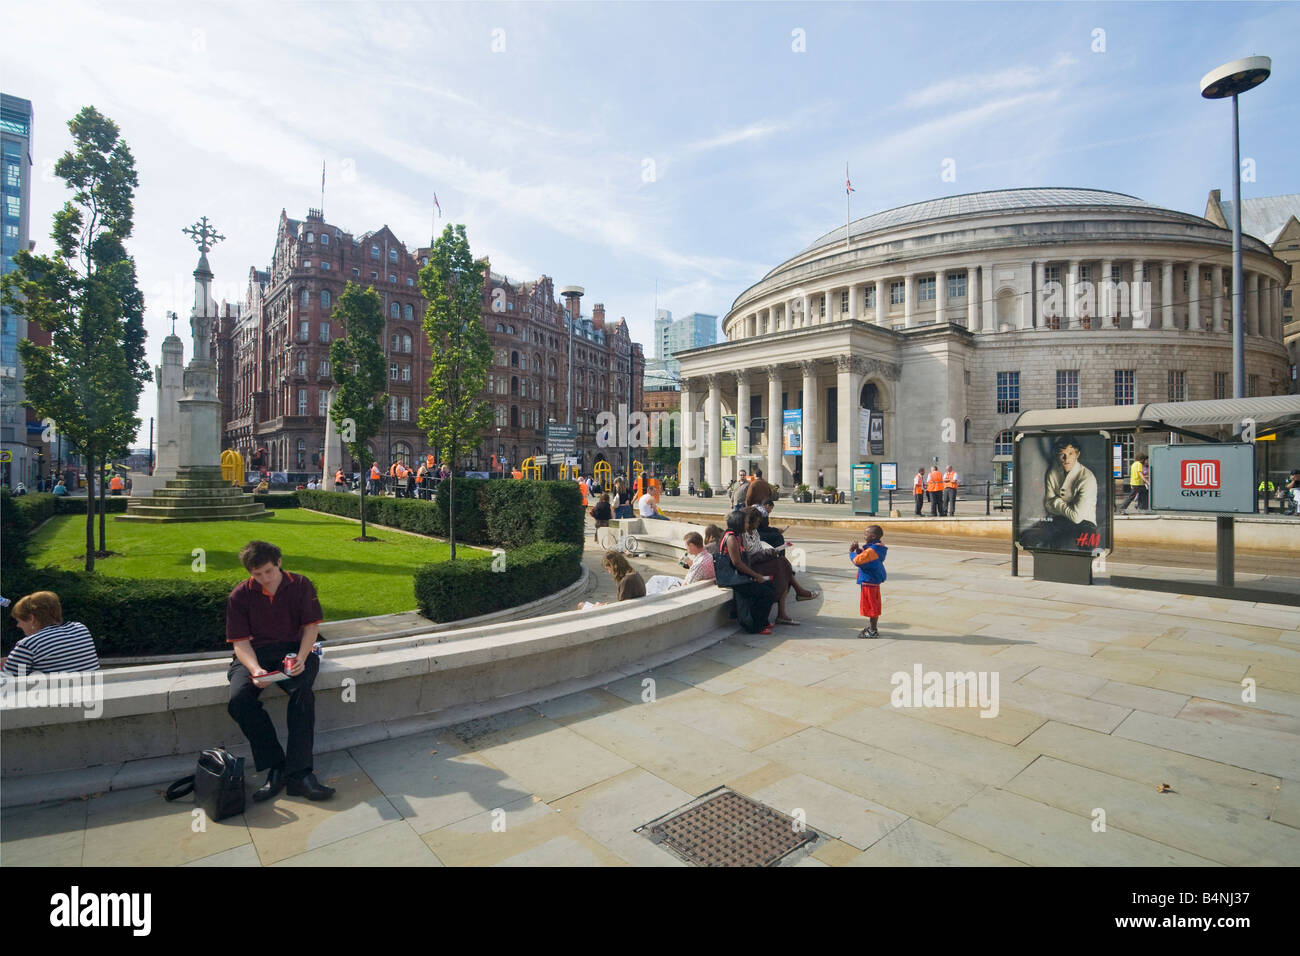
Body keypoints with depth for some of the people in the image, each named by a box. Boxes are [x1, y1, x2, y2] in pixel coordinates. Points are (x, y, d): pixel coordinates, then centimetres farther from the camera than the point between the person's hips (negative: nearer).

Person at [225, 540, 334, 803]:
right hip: (255, 654, 1)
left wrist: (301, 658, -16)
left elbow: (311, 626, 1)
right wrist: (255, 669, -22)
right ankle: (276, 767, -17)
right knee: (239, 699, -30)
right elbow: (240, 641, -2)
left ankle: (298, 773, -27)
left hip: (293, 649, -1)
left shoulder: (300, 585, 1)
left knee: (302, 691, -32)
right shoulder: (239, 596, 1)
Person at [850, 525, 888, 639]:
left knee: (870, 606, -2)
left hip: (868, 581, -10)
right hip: (875, 580, 10)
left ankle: (872, 631, 6)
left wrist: (851, 552, -7)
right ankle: (871, 627, 28)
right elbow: (864, 557, 17)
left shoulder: (871, 550, -23)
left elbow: (857, 561, -24)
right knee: (874, 606, 17)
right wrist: (858, 549, 3)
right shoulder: (878, 548, 10)